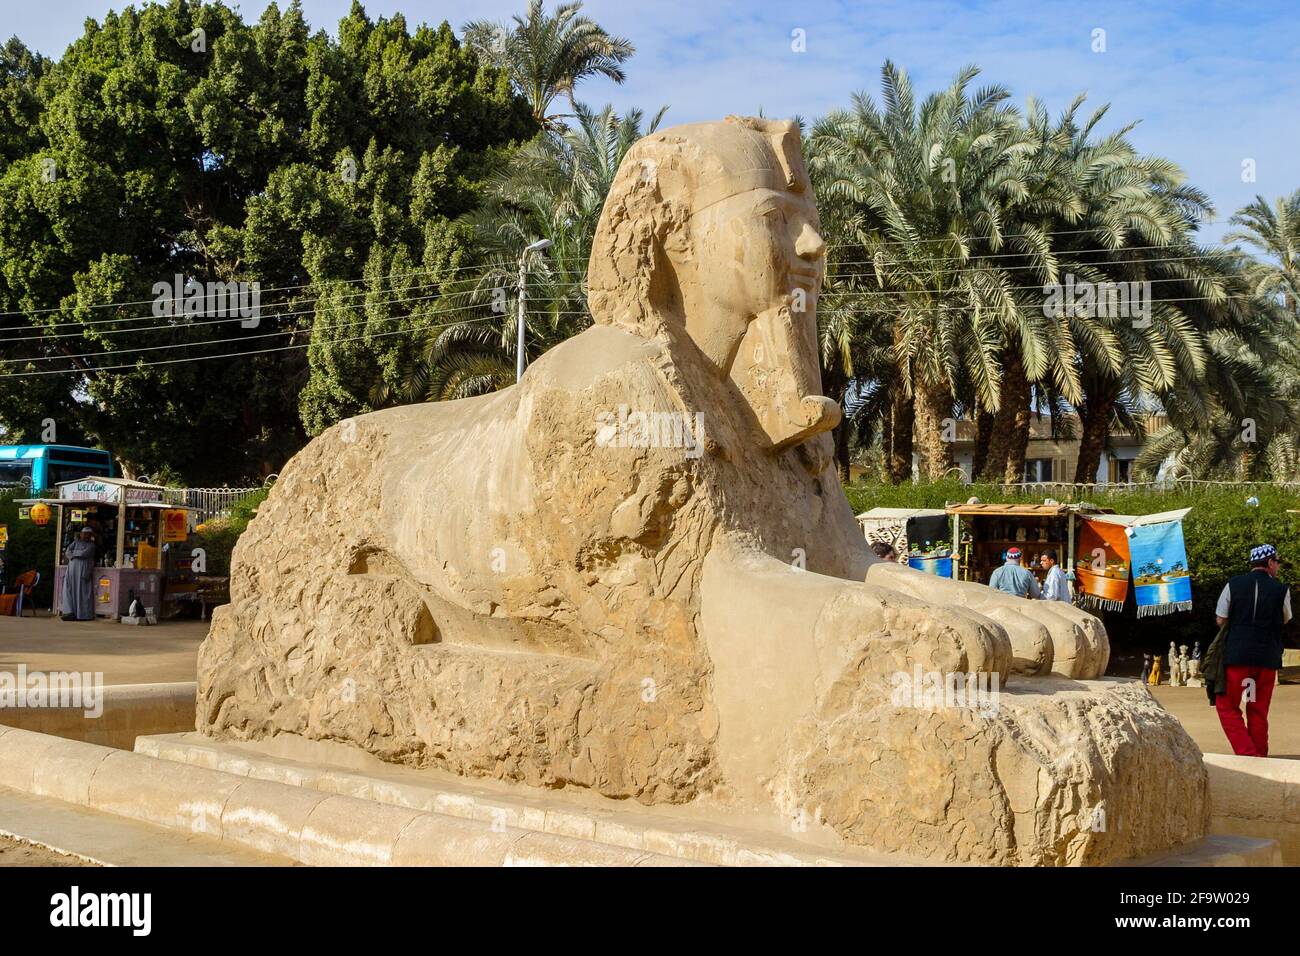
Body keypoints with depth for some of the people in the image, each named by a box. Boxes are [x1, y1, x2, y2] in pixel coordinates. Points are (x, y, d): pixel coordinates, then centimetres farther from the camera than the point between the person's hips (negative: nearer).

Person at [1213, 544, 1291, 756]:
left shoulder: (1233, 585, 0)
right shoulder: (1281, 589, 1)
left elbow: (1220, 620, 4)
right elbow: (1285, 619, 16)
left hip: (1237, 653, -1)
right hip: (1268, 657, 2)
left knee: (1227, 706, 4)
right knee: (1259, 711, 12)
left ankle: (1247, 753, -12)